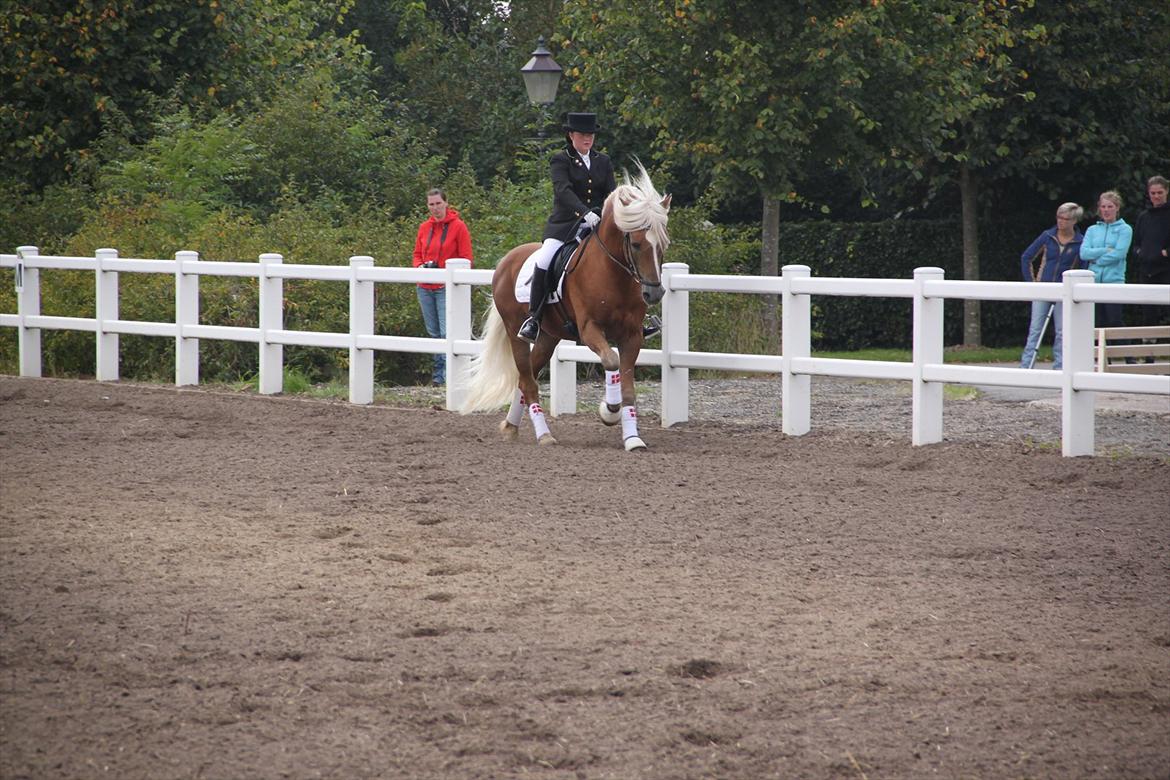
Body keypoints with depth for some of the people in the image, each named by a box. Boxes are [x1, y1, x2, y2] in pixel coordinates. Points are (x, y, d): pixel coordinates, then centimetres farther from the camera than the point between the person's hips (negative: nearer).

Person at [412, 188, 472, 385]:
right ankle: (438, 373, 19)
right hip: (426, 288, 6)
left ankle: (450, 374, -17)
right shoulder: (424, 227, 10)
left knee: (447, 332, -14)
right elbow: (417, 254, 19)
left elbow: (466, 259, -5)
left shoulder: (458, 227, -5)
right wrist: (420, 266, -3)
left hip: (446, 288, -5)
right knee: (434, 333, 11)